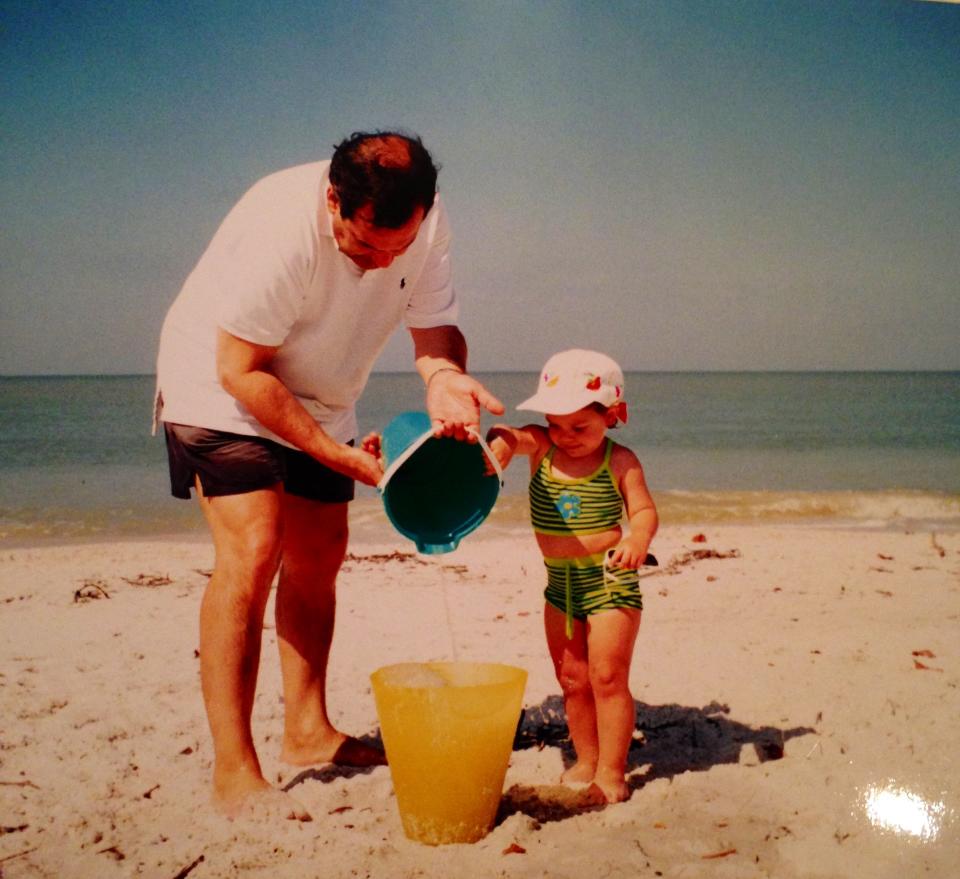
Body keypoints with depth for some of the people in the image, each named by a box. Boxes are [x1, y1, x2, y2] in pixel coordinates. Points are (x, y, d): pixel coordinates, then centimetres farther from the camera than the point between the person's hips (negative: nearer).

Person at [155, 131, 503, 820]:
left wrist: (446, 378, -37)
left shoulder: (427, 222, -15)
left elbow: (436, 325, -12)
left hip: (320, 402, 7)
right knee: (251, 553, -18)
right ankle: (234, 774, -14)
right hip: (221, 387, -6)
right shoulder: (282, 226, -33)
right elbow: (240, 371, -29)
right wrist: (335, 453, -29)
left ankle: (307, 731, 22)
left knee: (318, 557, 7)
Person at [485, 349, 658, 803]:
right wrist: (498, 443, -41)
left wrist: (638, 538, -30)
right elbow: (508, 435, -18)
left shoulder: (619, 461, -9)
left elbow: (644, 510, -9)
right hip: (560, 581, 5)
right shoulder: (540, 446, -2)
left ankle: (611, 771, 8)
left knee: (608, 677, -3)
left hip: (610, 580, -5)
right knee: (572, 680, 14)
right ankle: (586, 762, 29)